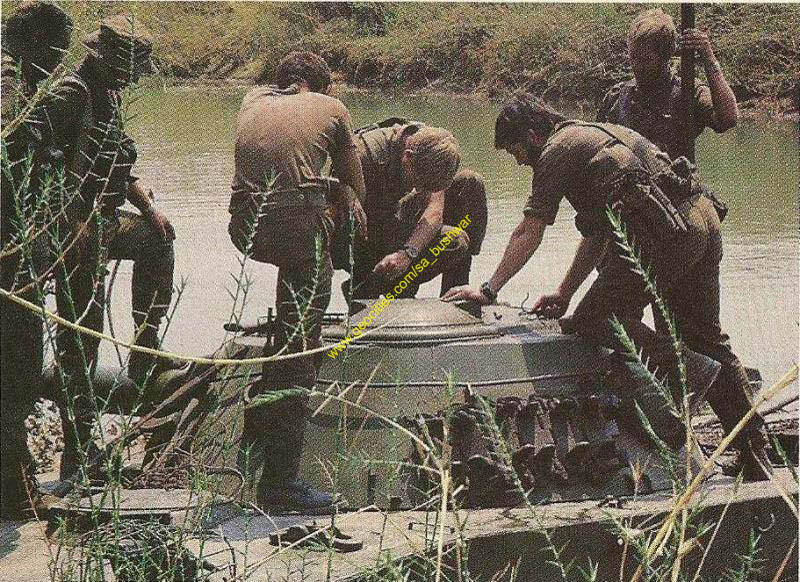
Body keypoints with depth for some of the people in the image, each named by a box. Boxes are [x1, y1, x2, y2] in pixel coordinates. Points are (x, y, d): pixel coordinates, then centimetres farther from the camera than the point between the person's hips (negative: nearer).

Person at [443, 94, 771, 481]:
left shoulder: (557, 151, 4)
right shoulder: (595, 133, 32)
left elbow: (528, 234, 2)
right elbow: (595, 235, 33)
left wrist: (489, 289, 9)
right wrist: (564, 295, 33)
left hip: (664, 228, -9)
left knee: (596, 319, -2)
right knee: (706, 338, 14)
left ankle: (686, 369, -12)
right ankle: (755, 456, 15)